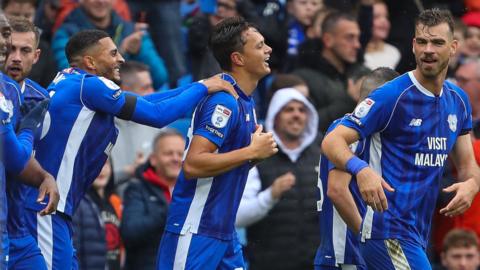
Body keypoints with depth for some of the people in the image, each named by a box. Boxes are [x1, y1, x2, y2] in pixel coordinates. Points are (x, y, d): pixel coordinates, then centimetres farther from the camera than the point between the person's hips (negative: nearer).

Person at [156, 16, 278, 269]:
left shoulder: (245, 101, 13)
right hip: (194, 231, -10)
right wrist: (252, 152, -18)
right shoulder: (223, 101, -17)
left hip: (225, 233, 10)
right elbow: (193, 165, -25)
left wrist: (258, 149, 4)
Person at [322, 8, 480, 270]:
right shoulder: (391, 95, -11)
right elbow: (332, 141, -14)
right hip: (390, 233, -8)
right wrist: (361, 170, -36)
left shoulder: (458, 100, 10)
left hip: (418, 234, 8)